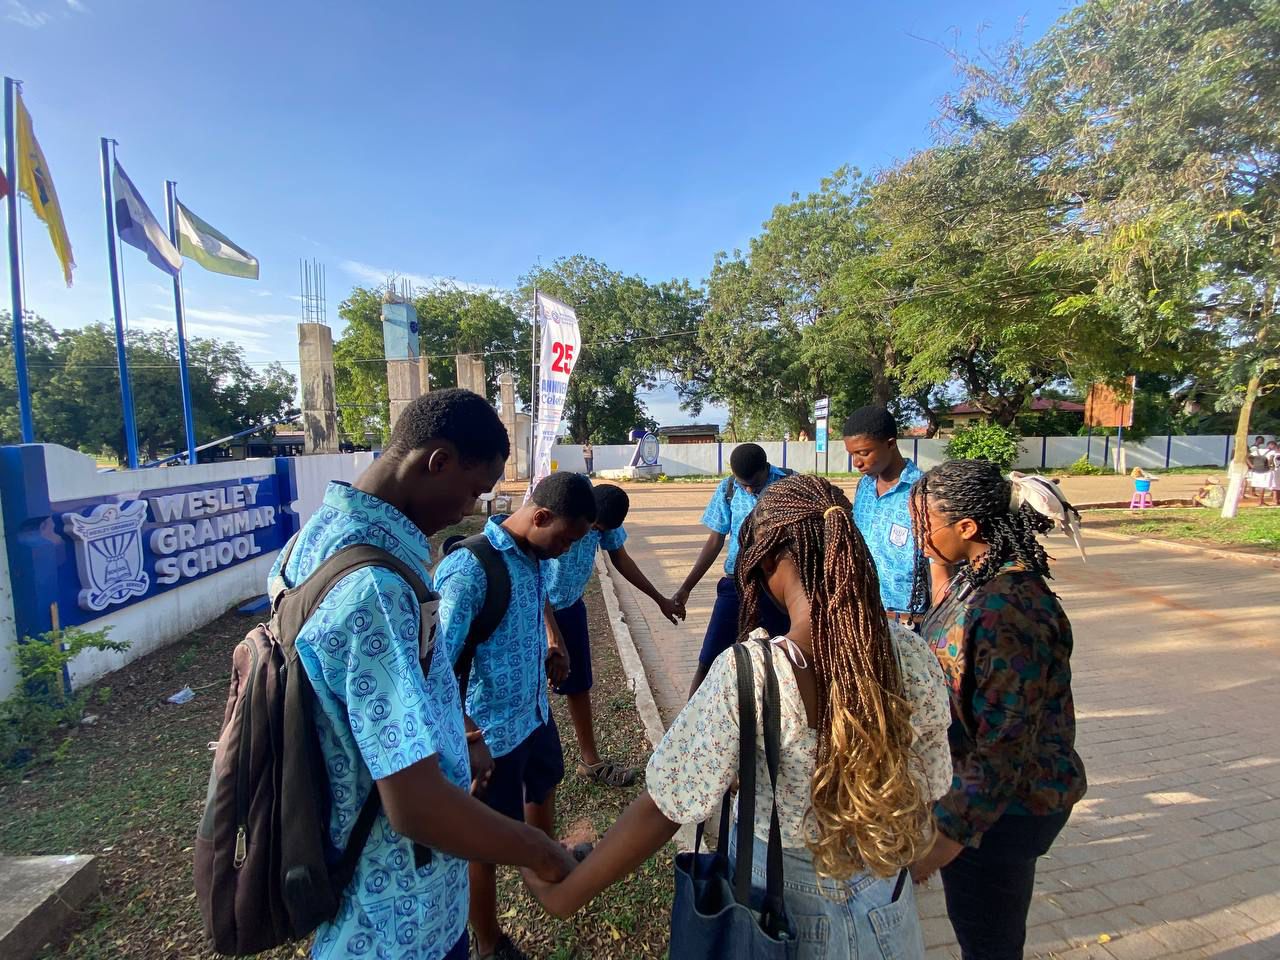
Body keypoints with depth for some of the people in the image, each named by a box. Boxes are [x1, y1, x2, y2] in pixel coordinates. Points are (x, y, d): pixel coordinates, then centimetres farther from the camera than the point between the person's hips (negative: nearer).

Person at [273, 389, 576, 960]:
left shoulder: (318, 533, -4)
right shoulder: (375, 584, -35)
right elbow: (417, 806, -34)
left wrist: (446, 742, 16)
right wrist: (538, 853, -19)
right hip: (397, 913, -8)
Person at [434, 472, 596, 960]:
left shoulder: (537, 557, -4)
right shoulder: (467, 568, -30)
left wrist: (551, 649, 1)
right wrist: (471, 739, -29)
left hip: (536, 712, 8)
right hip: (492, 731, -8)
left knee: (543, 788, 33)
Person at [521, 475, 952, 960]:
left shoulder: (748, 674, -32)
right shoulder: (913, 654, -18)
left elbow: (662, 809, -25)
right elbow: (926, 789, -4)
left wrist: (564, 895, -12)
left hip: (784, 900, -3)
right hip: (886, 898, 3)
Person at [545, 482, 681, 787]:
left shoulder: (604, 518, -12)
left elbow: (620, 559, 4)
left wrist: (660, 599, 10)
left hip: (571, 607, 6)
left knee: (579, 684, 13)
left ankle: (590, 759, 28)